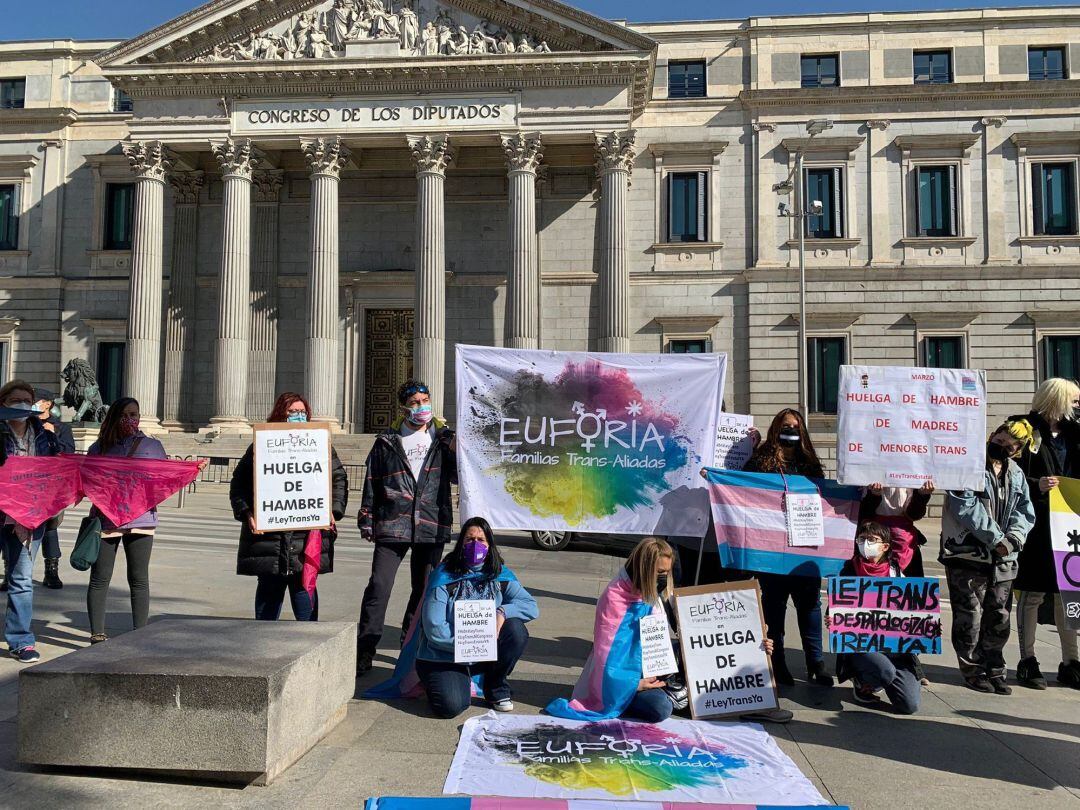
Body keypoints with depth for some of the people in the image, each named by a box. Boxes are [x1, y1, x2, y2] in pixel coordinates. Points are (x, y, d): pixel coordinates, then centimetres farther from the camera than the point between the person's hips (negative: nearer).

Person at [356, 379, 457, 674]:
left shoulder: (443, 437, 10)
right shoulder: (387, 441, 6)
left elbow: (455, 476, 6)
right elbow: (372, 482, 8)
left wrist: (457, 452, -12)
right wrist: (367, 521, 6)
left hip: (431, 527, 2)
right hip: (392, 525, -2)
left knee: (424, 590, 11)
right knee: (378, 588, -7)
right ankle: (364, 651, 2)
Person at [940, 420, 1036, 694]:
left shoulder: (1017, 475, 14)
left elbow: (1025, 511, 8)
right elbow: (965, 507, -17)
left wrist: (1013, 538, -11)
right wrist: (996, 538, -17)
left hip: (1003, 558, 6)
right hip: (968, 555, -6)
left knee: (999, 618, 12)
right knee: (970, 617, 0)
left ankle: (994, 670, 24)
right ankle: (973, 670, 13)